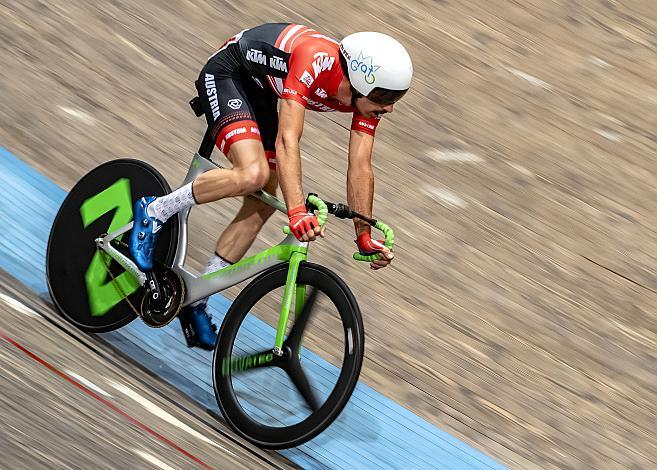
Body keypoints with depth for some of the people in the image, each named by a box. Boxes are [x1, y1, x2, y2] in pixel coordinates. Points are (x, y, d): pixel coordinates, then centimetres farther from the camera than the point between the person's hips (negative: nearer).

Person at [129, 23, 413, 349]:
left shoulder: (369, 92, -16)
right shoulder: (314, 61, -38)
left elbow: (360, 169, -9)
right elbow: (287, 141, -42)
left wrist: (364, 236, -9)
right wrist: (297, 211, -51)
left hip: (260, 93, 8)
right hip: (226, 74, -8)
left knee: (262, 205, 1)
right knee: (253, 173, -31)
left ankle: (194, 301, 11)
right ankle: (154, 212, -11)